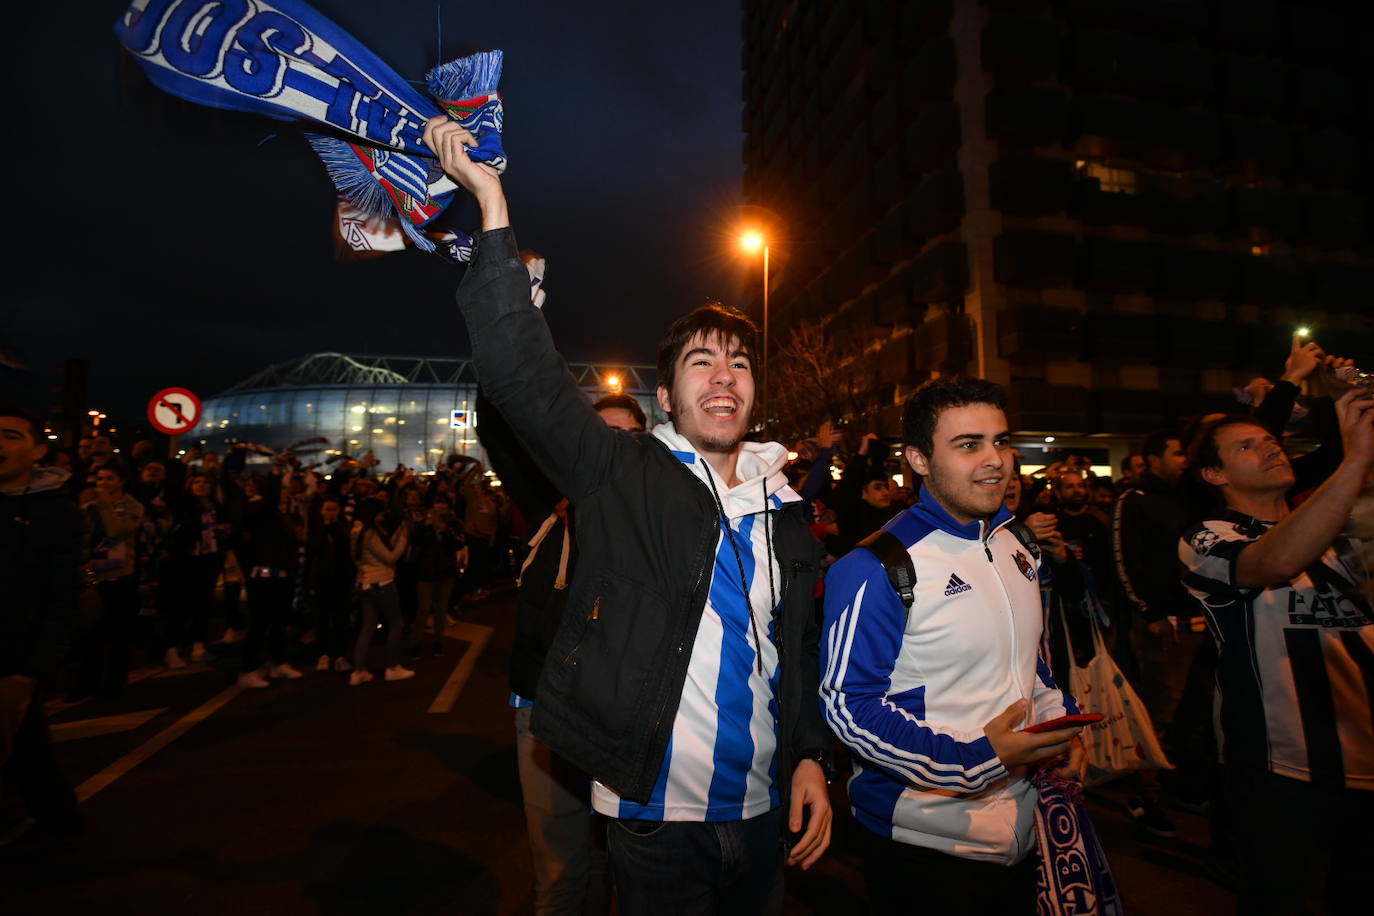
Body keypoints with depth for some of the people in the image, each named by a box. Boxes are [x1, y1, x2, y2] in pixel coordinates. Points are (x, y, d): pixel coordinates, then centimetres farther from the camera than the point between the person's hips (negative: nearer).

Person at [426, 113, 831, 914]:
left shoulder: (784, 509, 4)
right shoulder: (622, 475, -10)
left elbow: (801, 649, 11)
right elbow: (525, 375, -21)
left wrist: (810, 756, 3)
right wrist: (491, 201, -22)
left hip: (764, 816, 5)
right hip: (656, 818, -4)